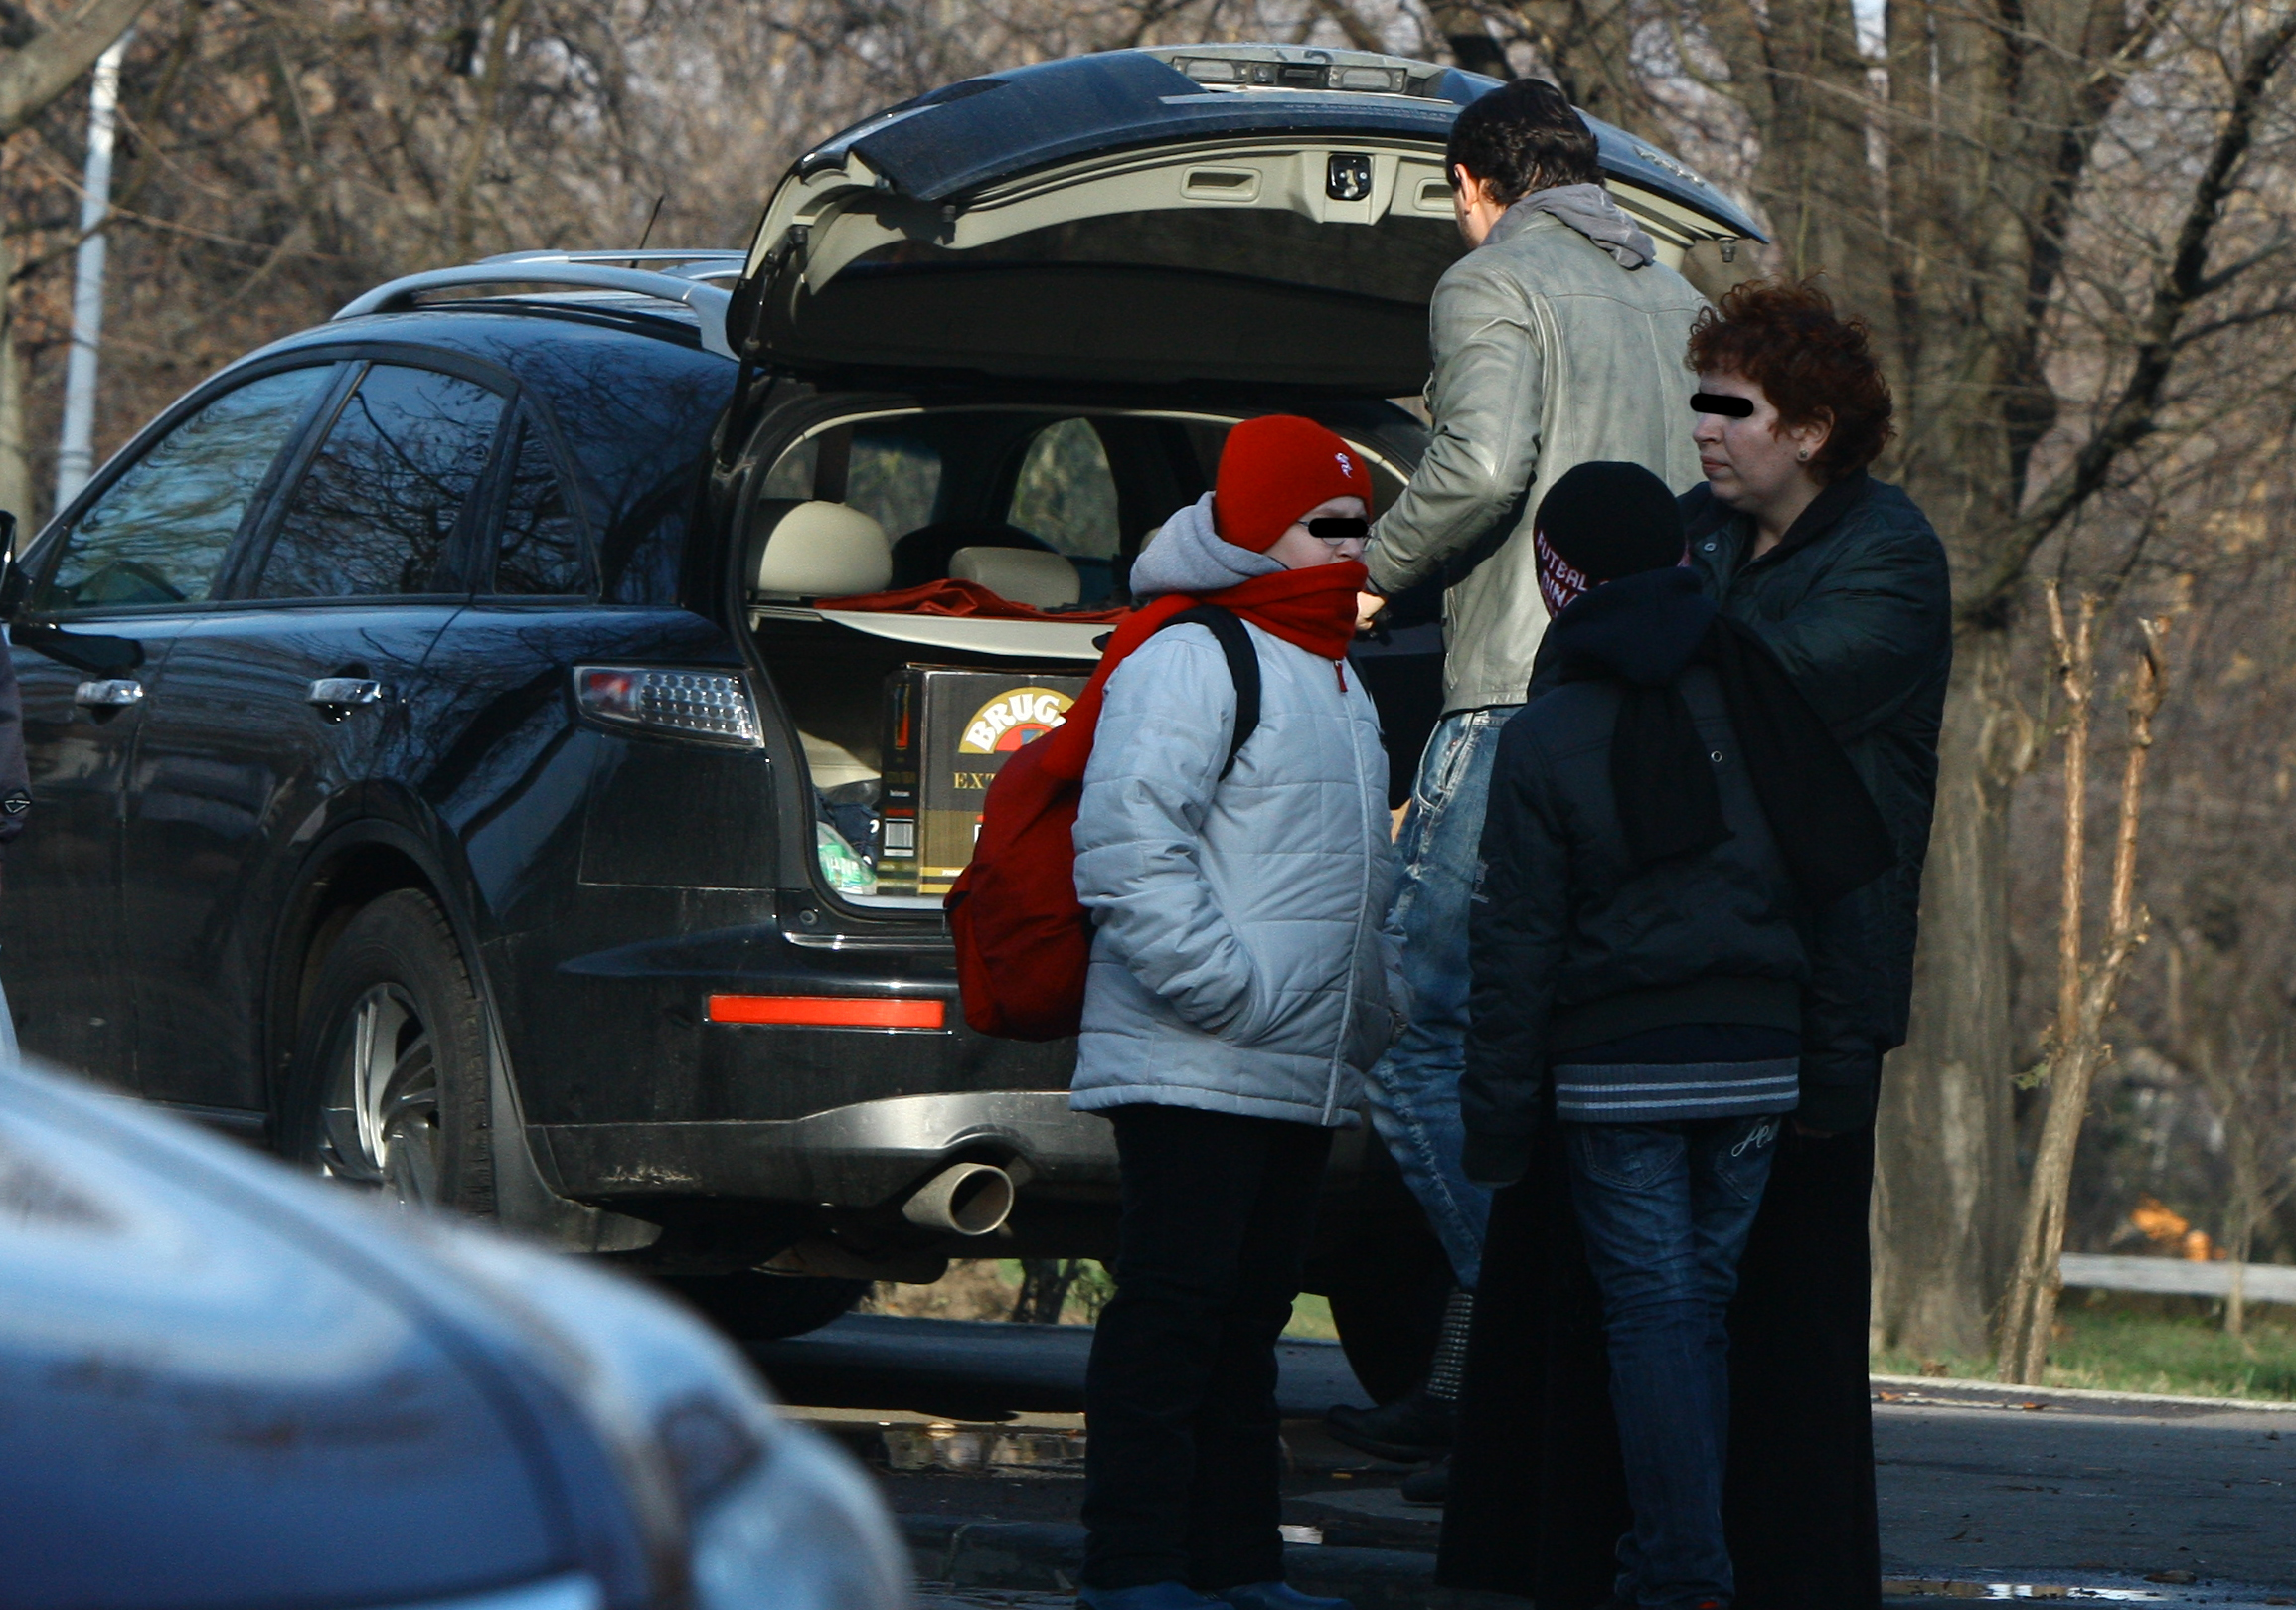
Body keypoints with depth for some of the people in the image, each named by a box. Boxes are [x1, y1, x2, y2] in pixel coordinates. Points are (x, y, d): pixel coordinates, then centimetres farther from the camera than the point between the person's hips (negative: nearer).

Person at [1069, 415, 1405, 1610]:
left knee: (1249, 1319, 12)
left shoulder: (1341, 684, 21)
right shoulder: (1187, 661, -9)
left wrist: (1379, 1005, 16)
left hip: (1304, 1077, 9)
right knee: (1172, 1309, -9)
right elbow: (1125, 850, -19)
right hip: (1193, 1068, -9)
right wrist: (1229, 992, -22)